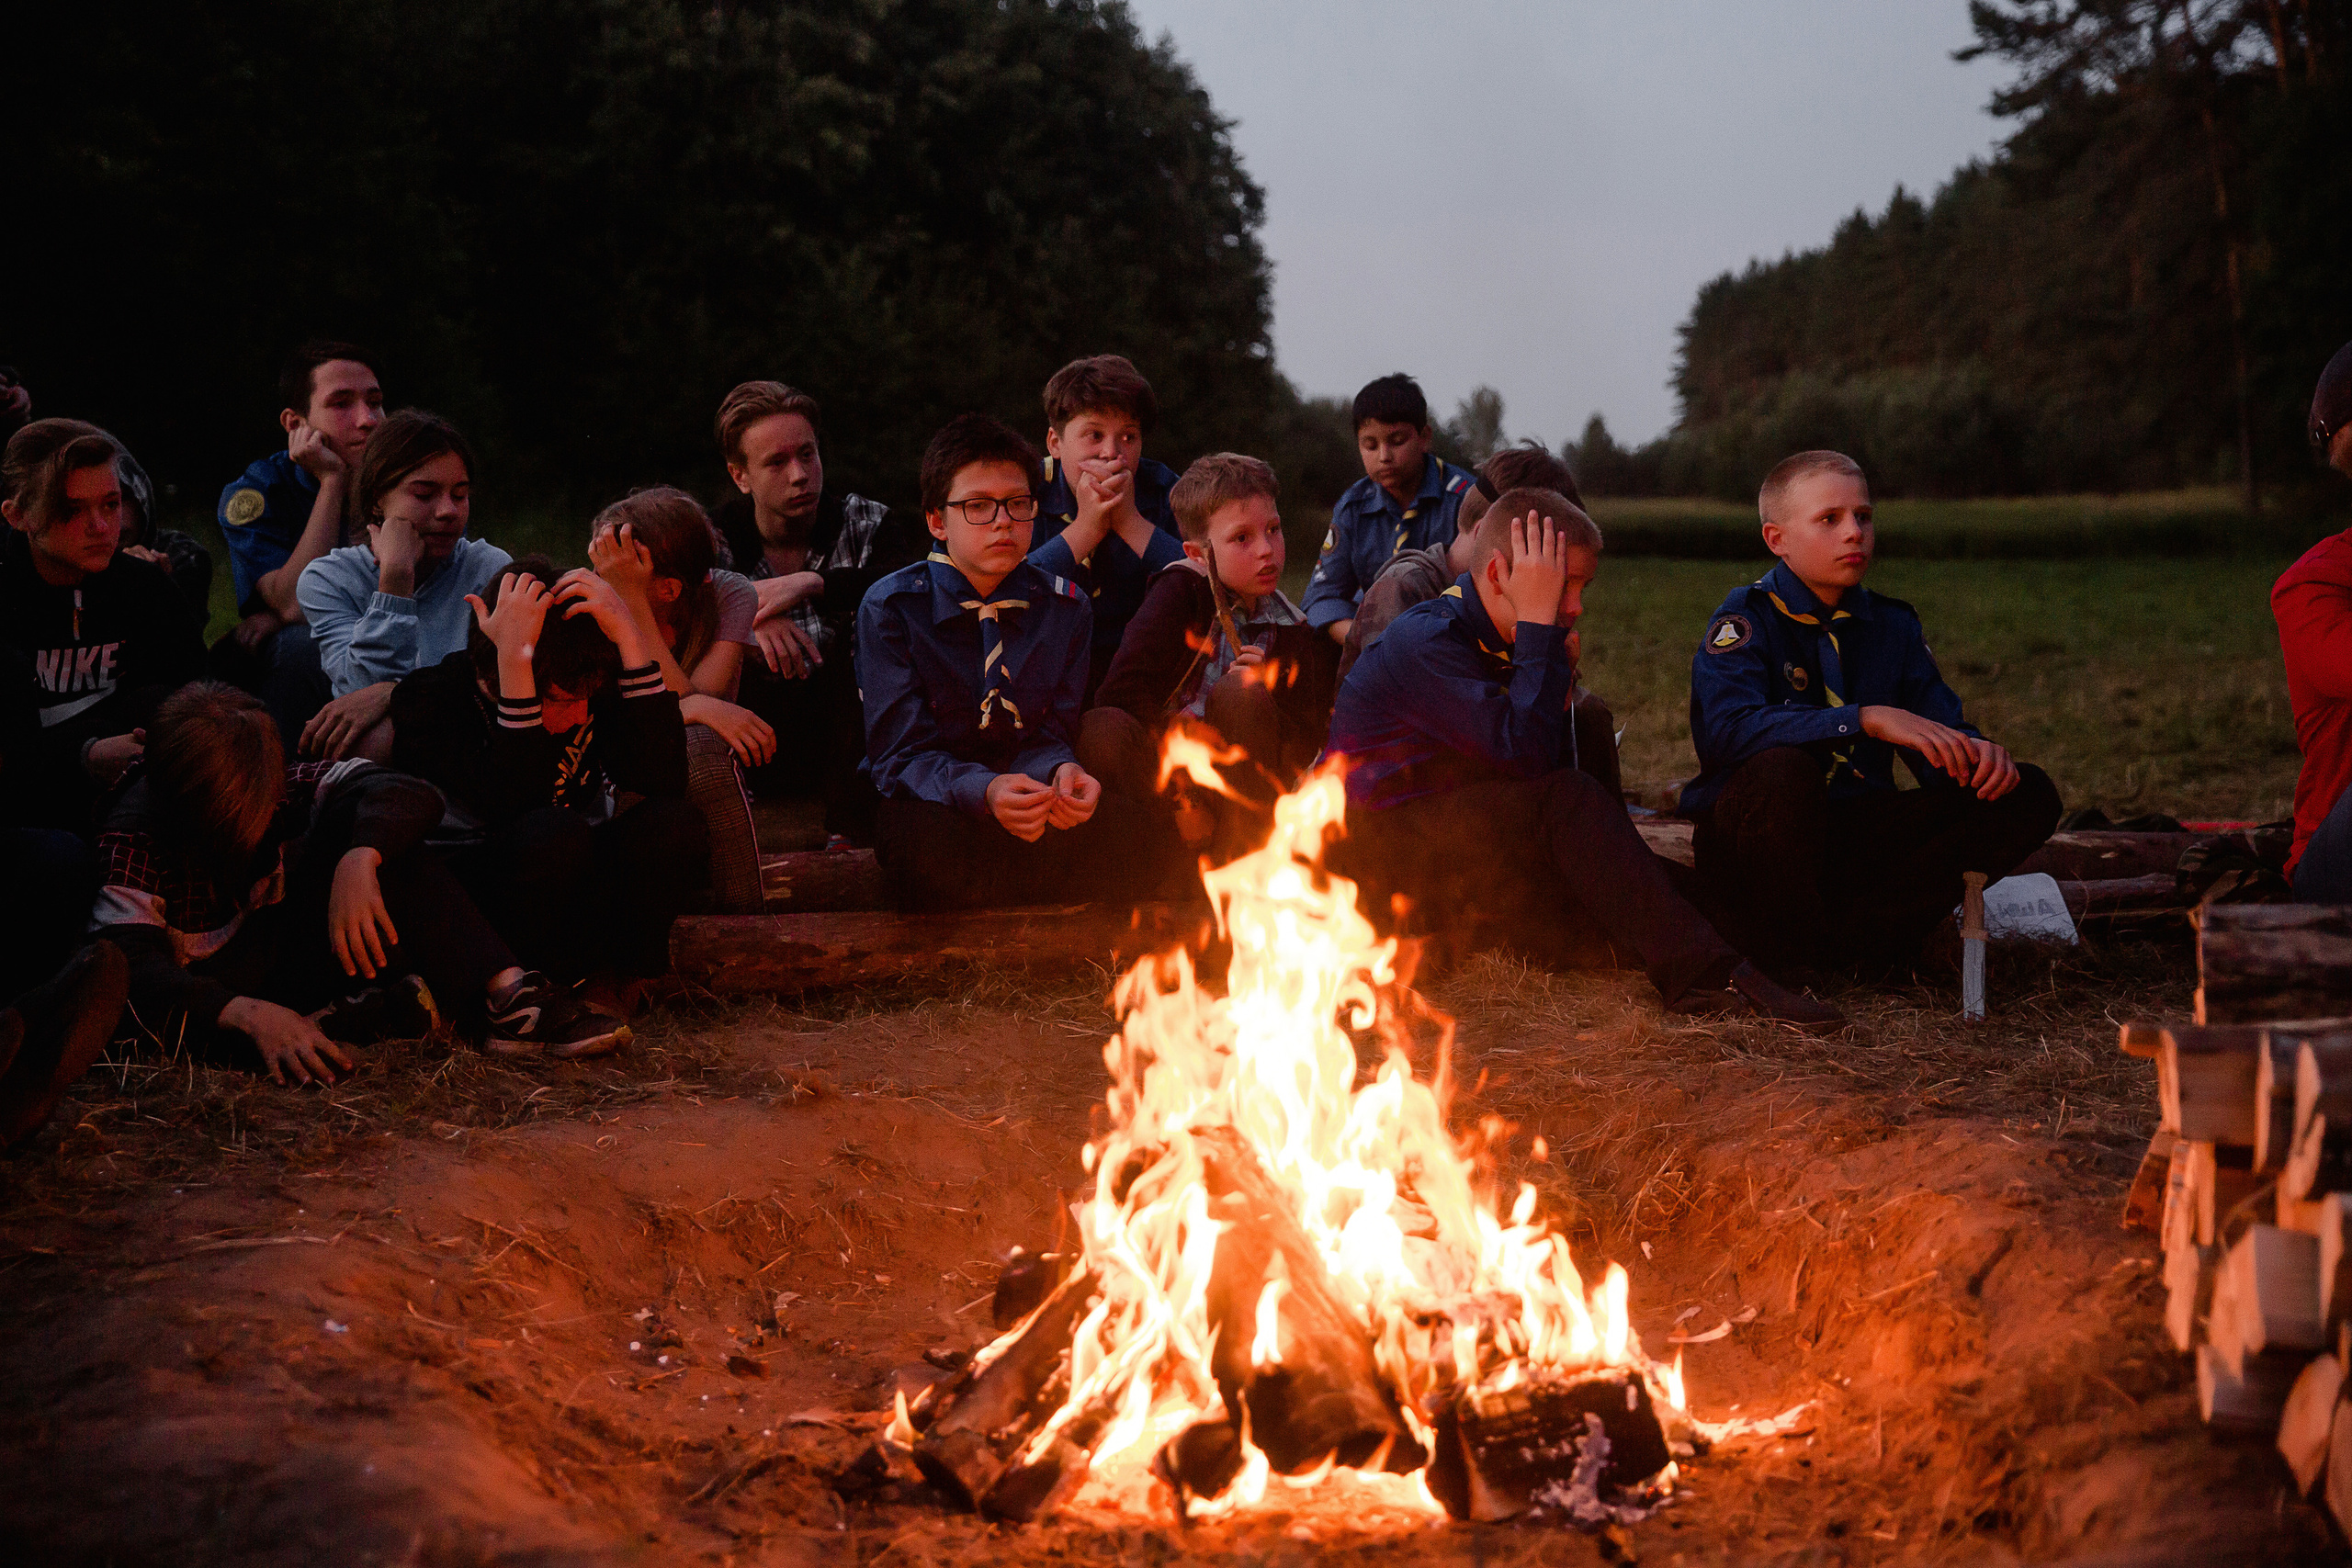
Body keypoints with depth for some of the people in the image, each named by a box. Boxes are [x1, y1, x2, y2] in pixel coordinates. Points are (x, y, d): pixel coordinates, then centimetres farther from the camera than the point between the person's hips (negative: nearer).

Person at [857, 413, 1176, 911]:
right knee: (925, 852, -41)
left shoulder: (1065, 606, 6)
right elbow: (903, 753, -13)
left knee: (1146, 838, -26)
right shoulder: (892, 608, -6)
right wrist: (982, 791, -34)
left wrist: (1060, 773, -24)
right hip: (930, 804, -3)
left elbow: (1049, 737, 3)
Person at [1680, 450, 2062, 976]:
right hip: (1750, 844, -5)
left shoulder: (1893, 625, 11)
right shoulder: (1745, 621, -8)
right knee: (1782, 769, -39)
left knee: (2028, 795, -9)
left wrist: (1973, 752, -21)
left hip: (1861, 839, 6)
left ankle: (1863, 932, -21)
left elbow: (1938, 730, 5)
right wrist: (1868, 720, -36)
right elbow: (1730, 728, -27)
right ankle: (1788, 954, -16)